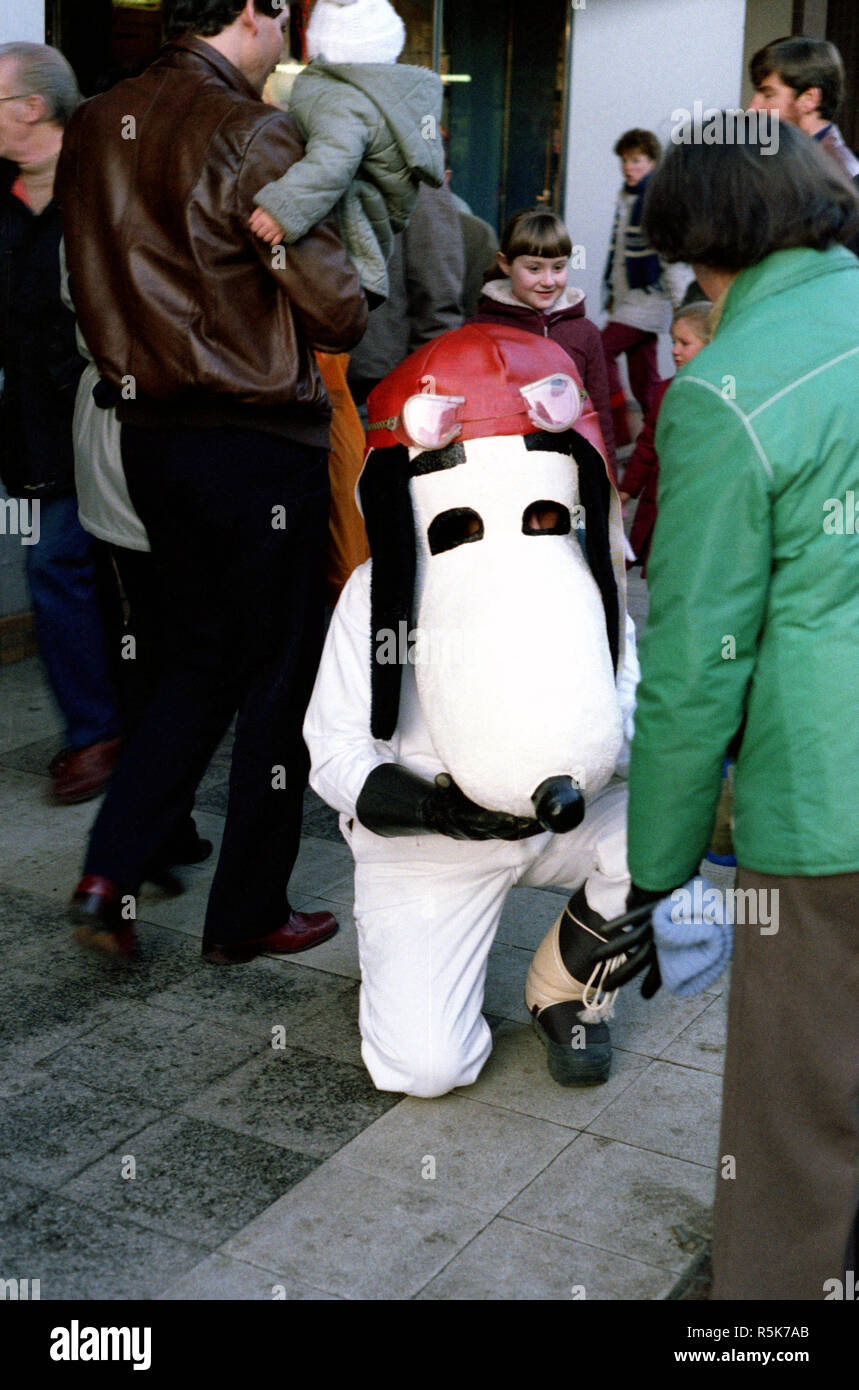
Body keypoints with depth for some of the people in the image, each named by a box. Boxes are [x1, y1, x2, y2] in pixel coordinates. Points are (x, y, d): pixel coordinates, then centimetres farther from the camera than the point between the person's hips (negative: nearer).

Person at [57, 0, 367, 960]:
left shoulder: (93, 129, 8)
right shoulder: (252, 135, -15)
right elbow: (336, 313, -14)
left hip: (150, 436, 7)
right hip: (260, 443, -7)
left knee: (199, 665, 20)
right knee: (278, 679, 7)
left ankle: (108, 877, 11)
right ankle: (247, 916, 18)